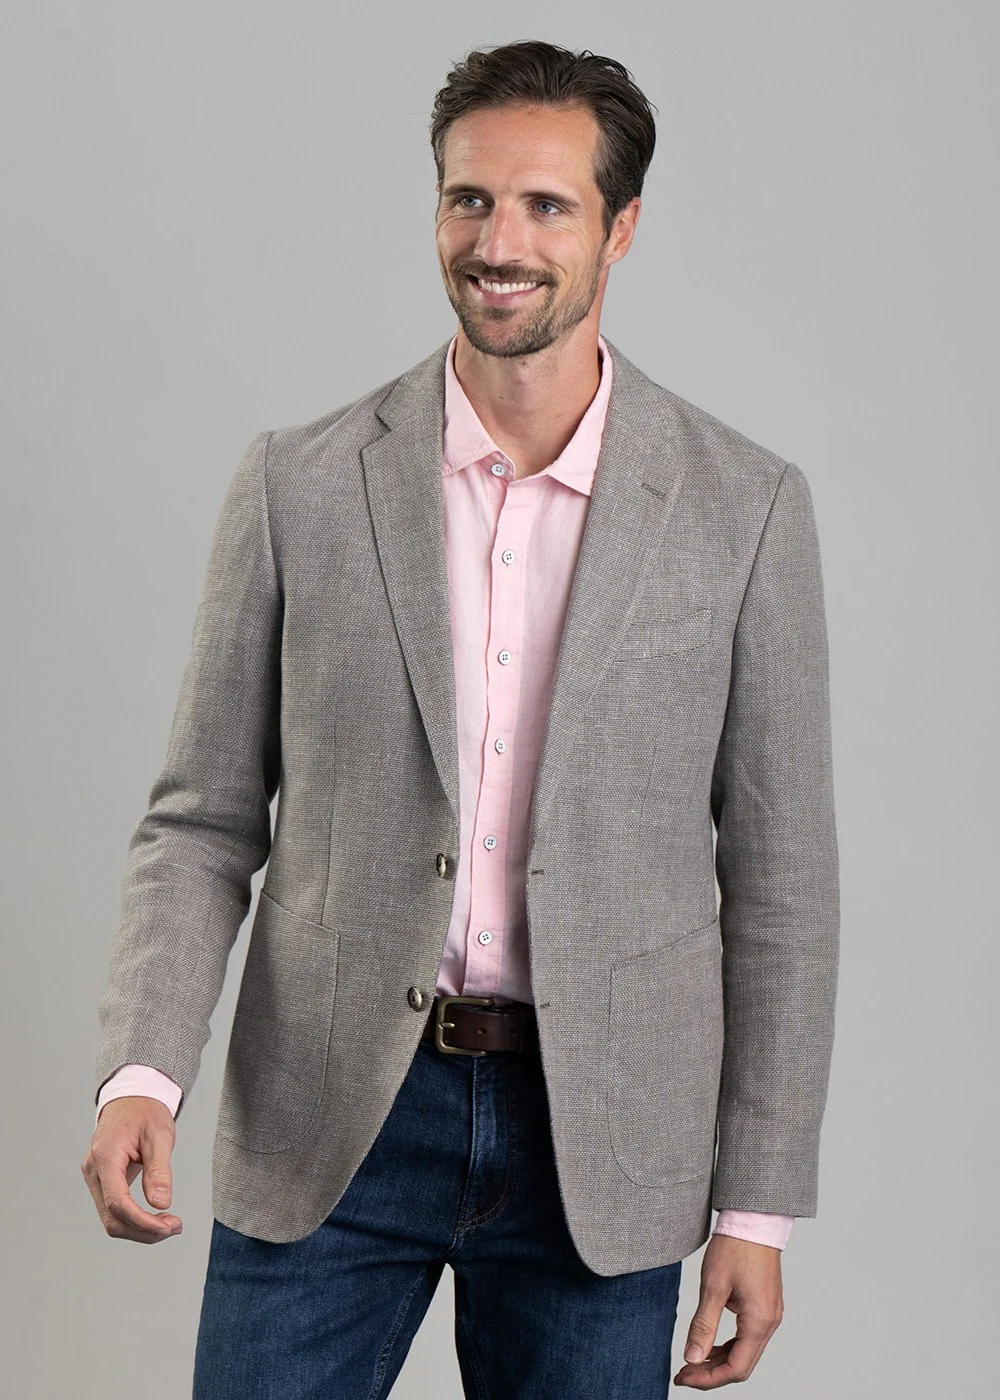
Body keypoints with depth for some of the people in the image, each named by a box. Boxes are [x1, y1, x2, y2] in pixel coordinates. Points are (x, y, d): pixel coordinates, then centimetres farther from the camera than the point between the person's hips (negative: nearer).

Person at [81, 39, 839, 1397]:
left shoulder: (745, 506, -2)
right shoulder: (300, 484, -1)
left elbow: (778, 877, 1)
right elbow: (205, 821, 3)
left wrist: (761, 1205, 0)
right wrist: (142, 1073, -13)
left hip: (598, 1135, 0)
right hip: (327, 1125, 0)